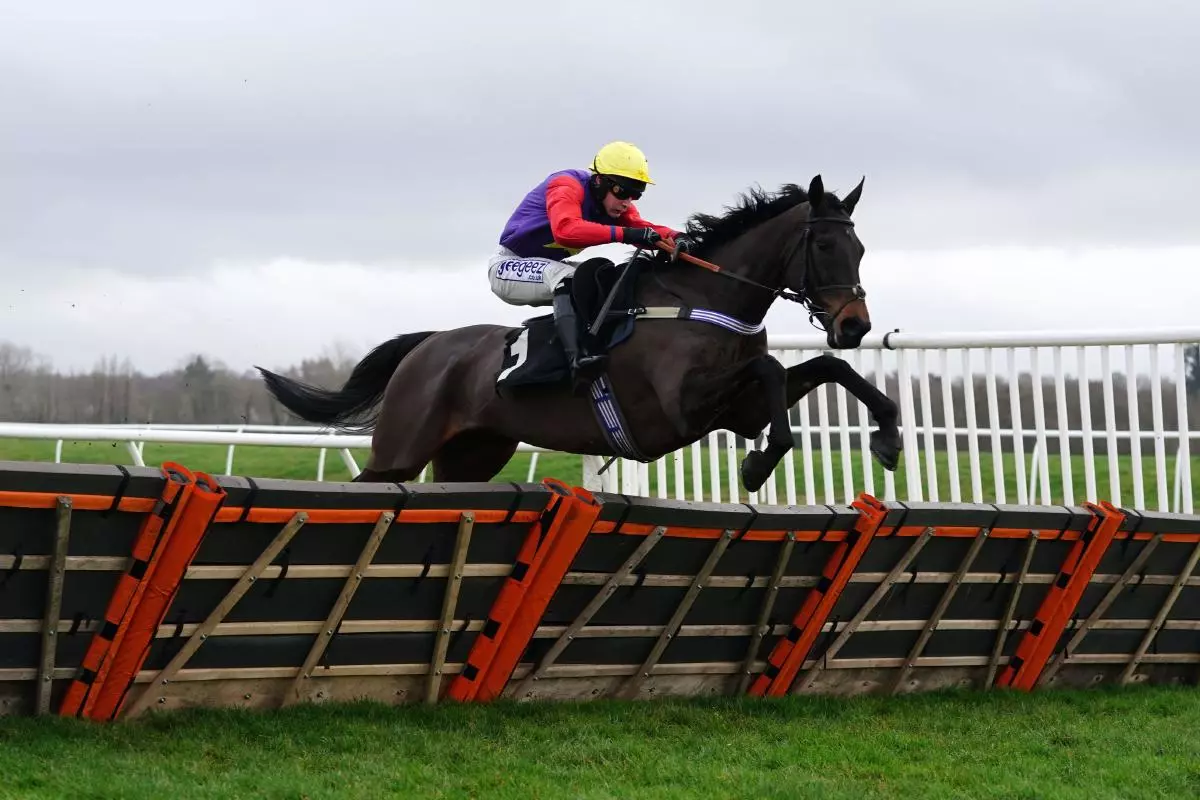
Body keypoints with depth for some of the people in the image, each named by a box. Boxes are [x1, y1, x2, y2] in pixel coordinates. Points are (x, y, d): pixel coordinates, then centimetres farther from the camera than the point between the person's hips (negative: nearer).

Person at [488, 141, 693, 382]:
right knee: (566, 275, -34)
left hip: (546, 268, 9)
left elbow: (642, 228, -15)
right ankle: (576, 357, -47)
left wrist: (675, 237, -37)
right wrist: (623, 234, -51)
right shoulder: (567, 186, -26)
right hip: (507, 265, -9)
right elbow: (565, 230, -44)